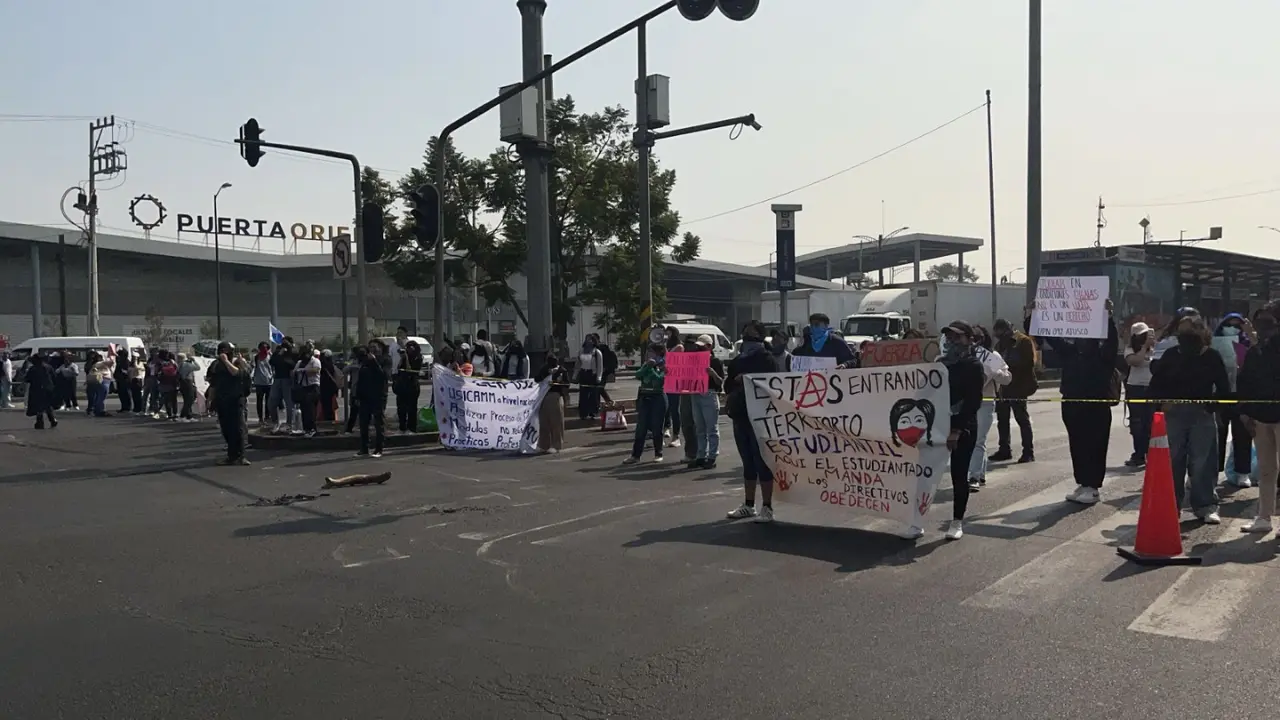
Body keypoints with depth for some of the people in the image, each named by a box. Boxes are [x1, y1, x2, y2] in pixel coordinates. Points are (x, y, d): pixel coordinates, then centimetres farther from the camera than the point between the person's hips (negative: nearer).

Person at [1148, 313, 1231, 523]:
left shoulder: (1212, 356, 2)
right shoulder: (1170, 355, 6)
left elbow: (1223, 389, 2)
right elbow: (1156, 384, 9)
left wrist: (1210, 405, -11)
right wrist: (1163, 402, -6)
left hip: (1202, 415, -2)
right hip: (1173, 414, 2)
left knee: (1203, 463, -1)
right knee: (1172, 462, 6)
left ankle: (1206, 506, 6)